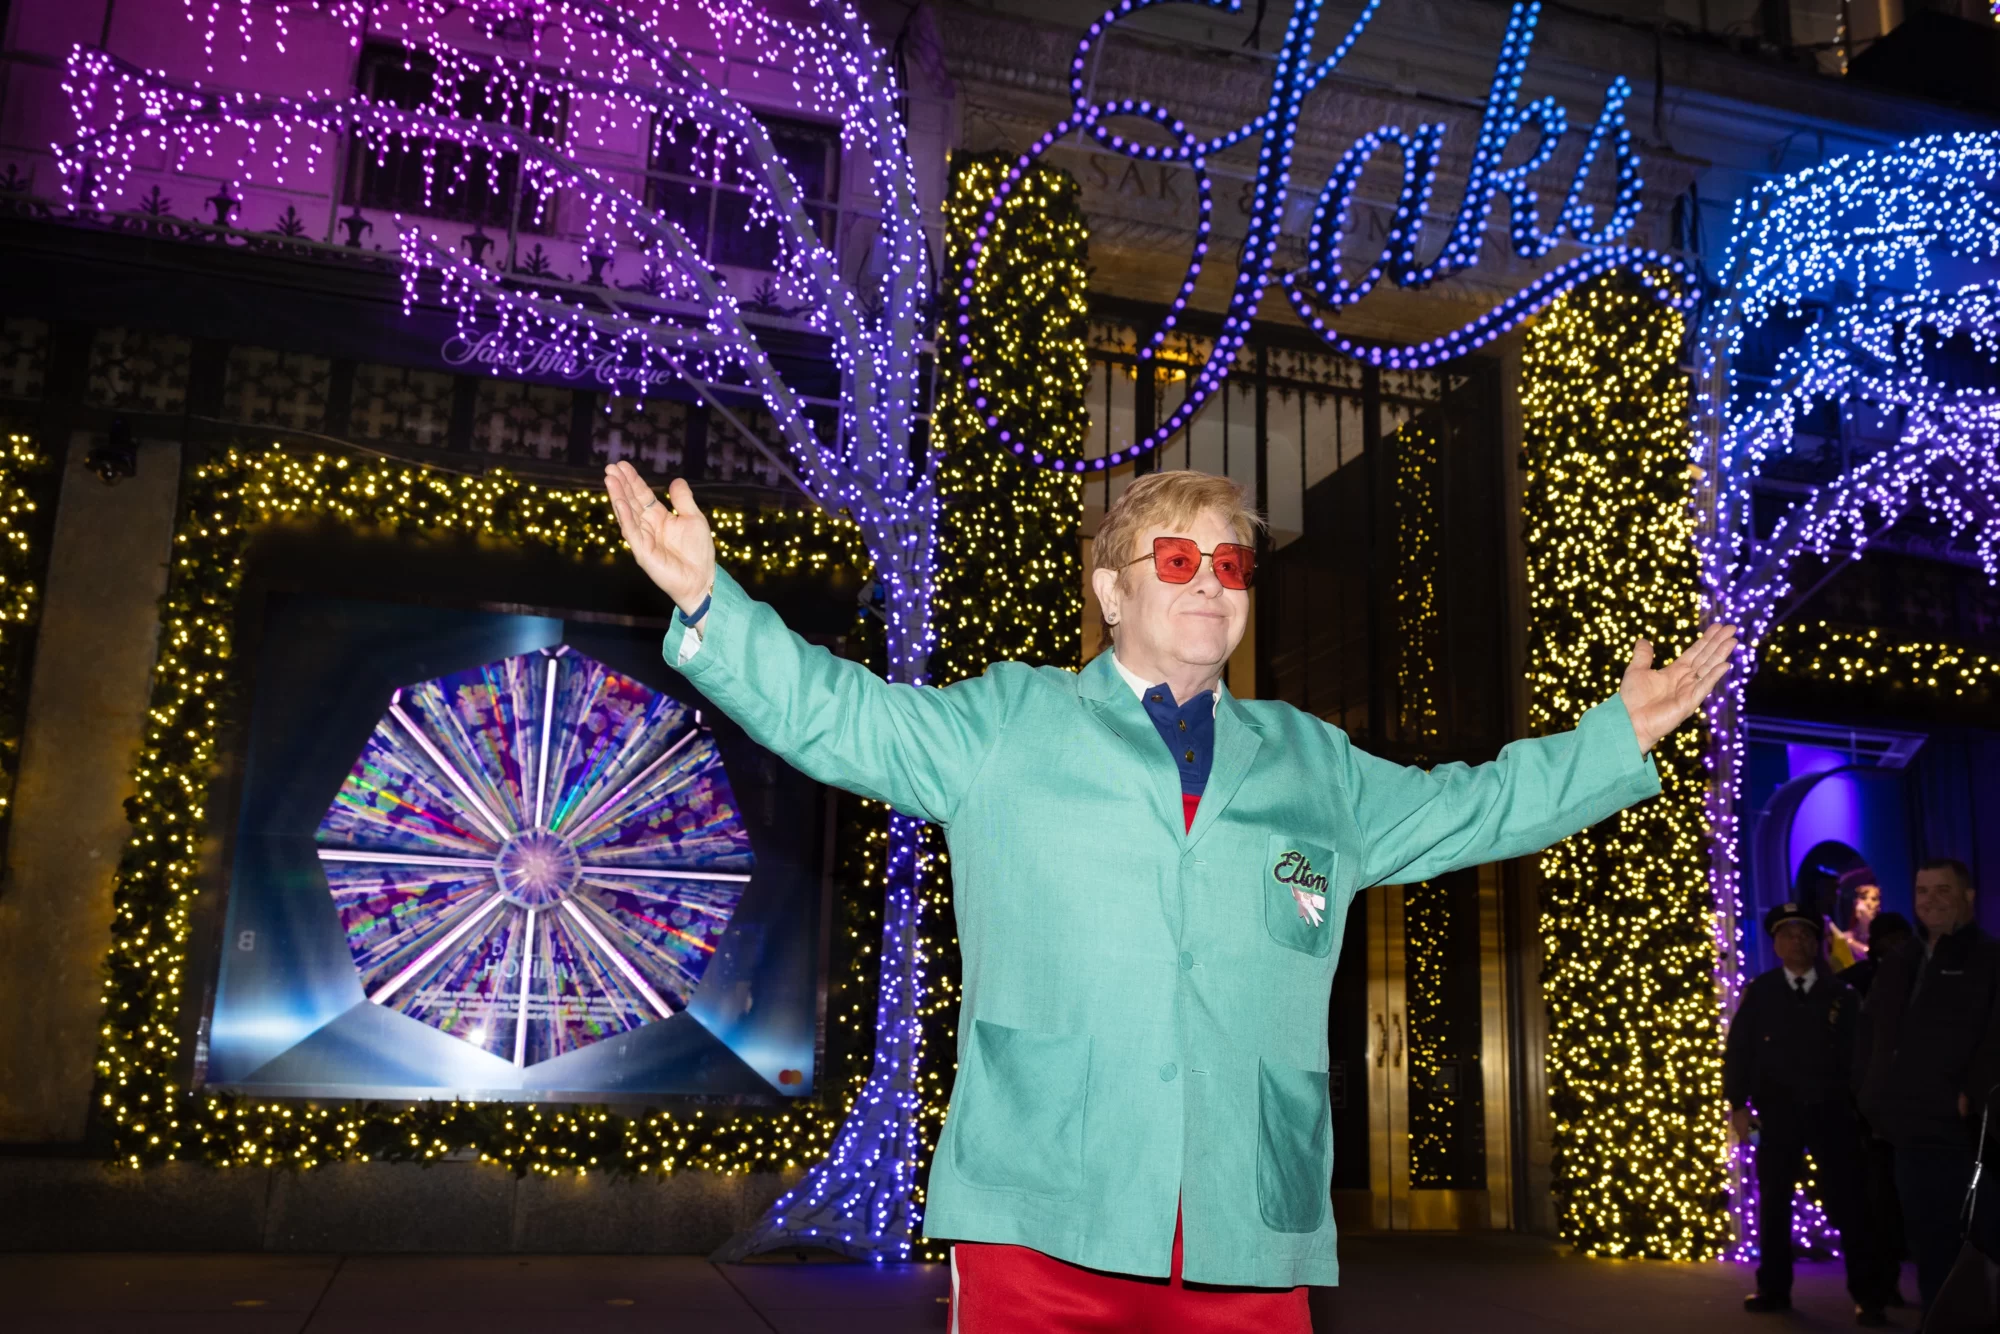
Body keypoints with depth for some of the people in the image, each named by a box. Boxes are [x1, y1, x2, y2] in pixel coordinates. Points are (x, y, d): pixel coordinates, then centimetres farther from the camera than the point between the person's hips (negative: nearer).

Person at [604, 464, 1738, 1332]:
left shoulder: (1313, 763, 21)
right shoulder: (1006, 723, 11)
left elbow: (1468, 808, 29)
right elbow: (836, 714, 5)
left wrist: (1621, 737, 25)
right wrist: (710, 601, -7)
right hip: (1041, 1222, -2)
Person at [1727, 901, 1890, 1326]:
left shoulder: (1841, 994, 4)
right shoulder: (1759, 991, 4)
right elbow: (1738, 1050, 3)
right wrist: (1738, 1104, -4)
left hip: (1832, 1112, -1)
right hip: (1778, 1113, 1)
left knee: (1849, 1205, 0)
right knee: (1773, 1203, 7)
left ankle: (1867, 1297, 7)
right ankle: (1774, 1288, 17)